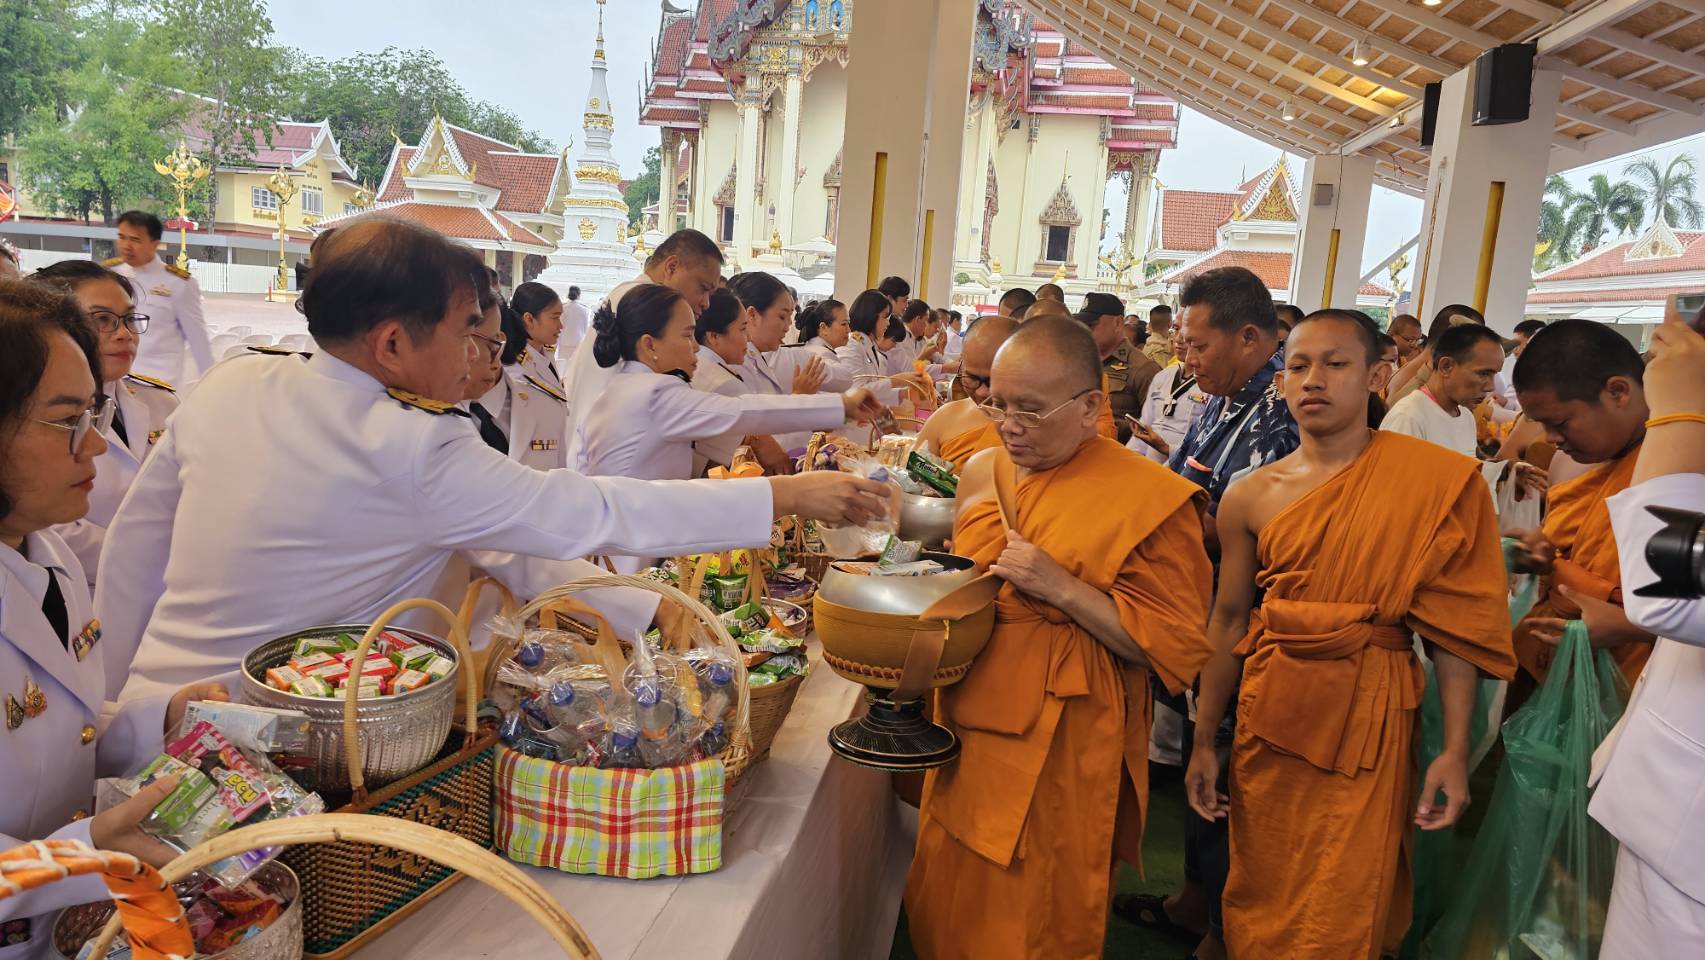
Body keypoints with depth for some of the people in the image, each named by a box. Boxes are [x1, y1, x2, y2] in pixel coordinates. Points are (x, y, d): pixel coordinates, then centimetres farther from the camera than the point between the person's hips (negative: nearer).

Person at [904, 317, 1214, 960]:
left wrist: (1061, 586, -22)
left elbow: (1173, 647, -15)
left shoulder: (1147, 498, -12)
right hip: (970, 729, 6)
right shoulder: (983, 471, 7)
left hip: (1062, 757, -6)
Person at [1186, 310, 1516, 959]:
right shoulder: (1250, 497, 0)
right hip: (1268, 710, 3)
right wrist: (1203, 741, 7)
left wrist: (1456, 748, -8)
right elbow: (1228, 619, 5)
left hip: (1371, 715, -2)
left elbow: (1456, 623, -6)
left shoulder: (1438, 479, -6)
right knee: (1259, 900, 16)